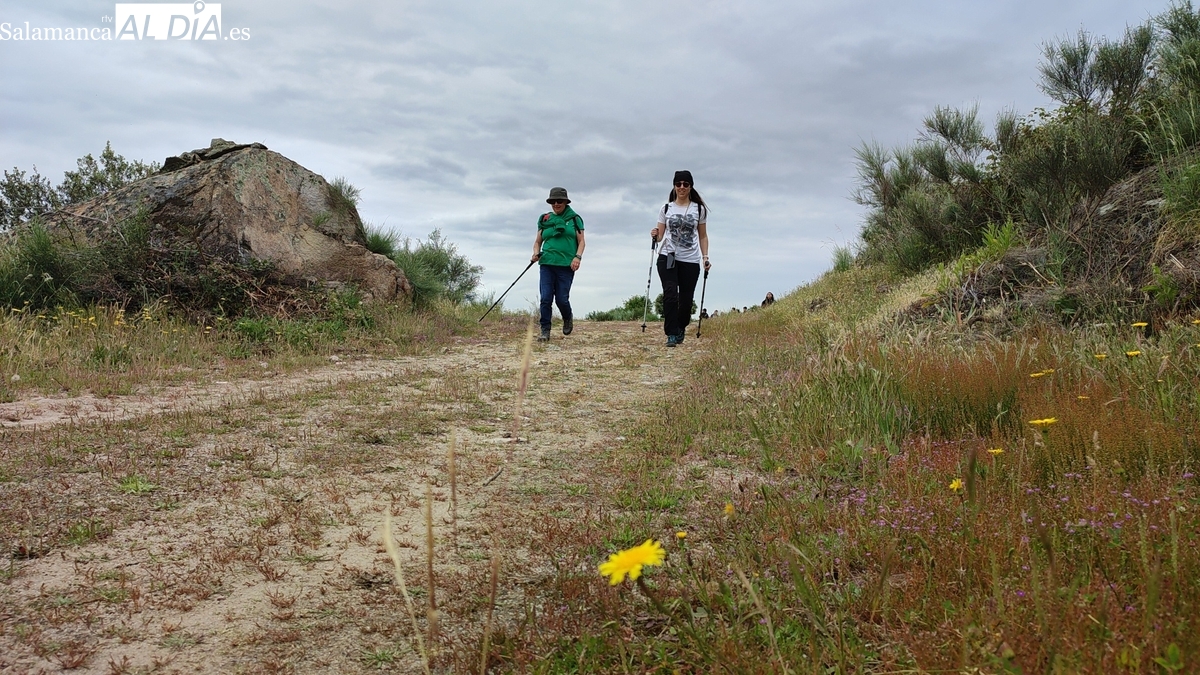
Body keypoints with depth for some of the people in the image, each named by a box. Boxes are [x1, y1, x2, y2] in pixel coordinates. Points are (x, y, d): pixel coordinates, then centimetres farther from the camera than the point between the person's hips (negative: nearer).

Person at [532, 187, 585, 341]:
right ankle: (545, 331, 1)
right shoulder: (545, 220, 13)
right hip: (547, 264, 2)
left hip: (566, 265, -2)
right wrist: (536, 253, -4)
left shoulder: (574, 219, 7)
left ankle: (568, 319, 29)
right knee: (546, 298, -6)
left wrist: (578, 257, -12)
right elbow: (538, 241, 17)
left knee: (561, 299, -3)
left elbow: (581, 241, 5)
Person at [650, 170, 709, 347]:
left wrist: (705, 257, -1)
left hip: (690, 261, 1)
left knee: (686, 299, 4)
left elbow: (703, 236, 10)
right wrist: (655, 235, -13)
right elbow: (660, 235, 10)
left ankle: (680, 330, 29)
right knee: (670, 294, -17)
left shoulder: (699, 209, 6)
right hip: (668, 258, 0)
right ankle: (672, 334, -11)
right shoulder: (666, 208, 7)